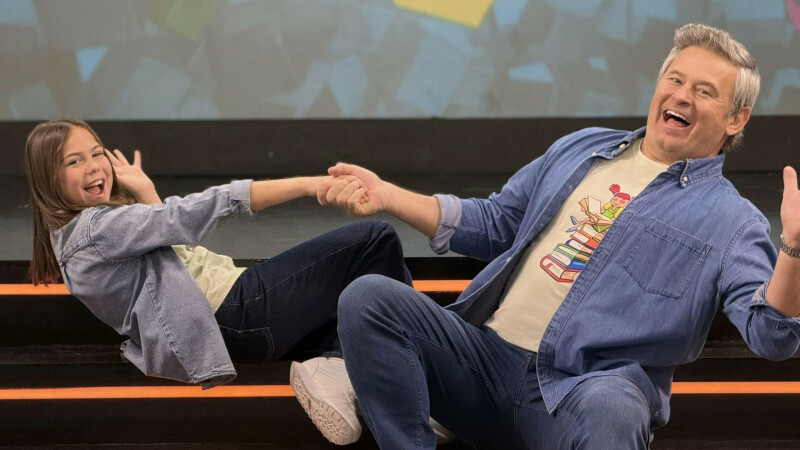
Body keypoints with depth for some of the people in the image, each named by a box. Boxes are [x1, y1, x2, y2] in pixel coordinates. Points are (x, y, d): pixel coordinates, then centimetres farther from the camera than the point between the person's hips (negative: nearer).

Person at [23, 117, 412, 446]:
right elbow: (184, 217, -20)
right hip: (241, 315, -10)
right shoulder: (93, 228, -12)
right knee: (376, 241, -8)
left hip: (235, 318, 10)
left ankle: (331, 366, -11)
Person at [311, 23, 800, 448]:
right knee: (369, 297, -17)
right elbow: (493, 223, 30)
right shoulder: (581, 149, 22)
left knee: (609, 411, -42)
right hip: (486, 355, 6)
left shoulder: (728, 219, 4)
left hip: (585, 389, -5)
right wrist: (386, 195, 19)